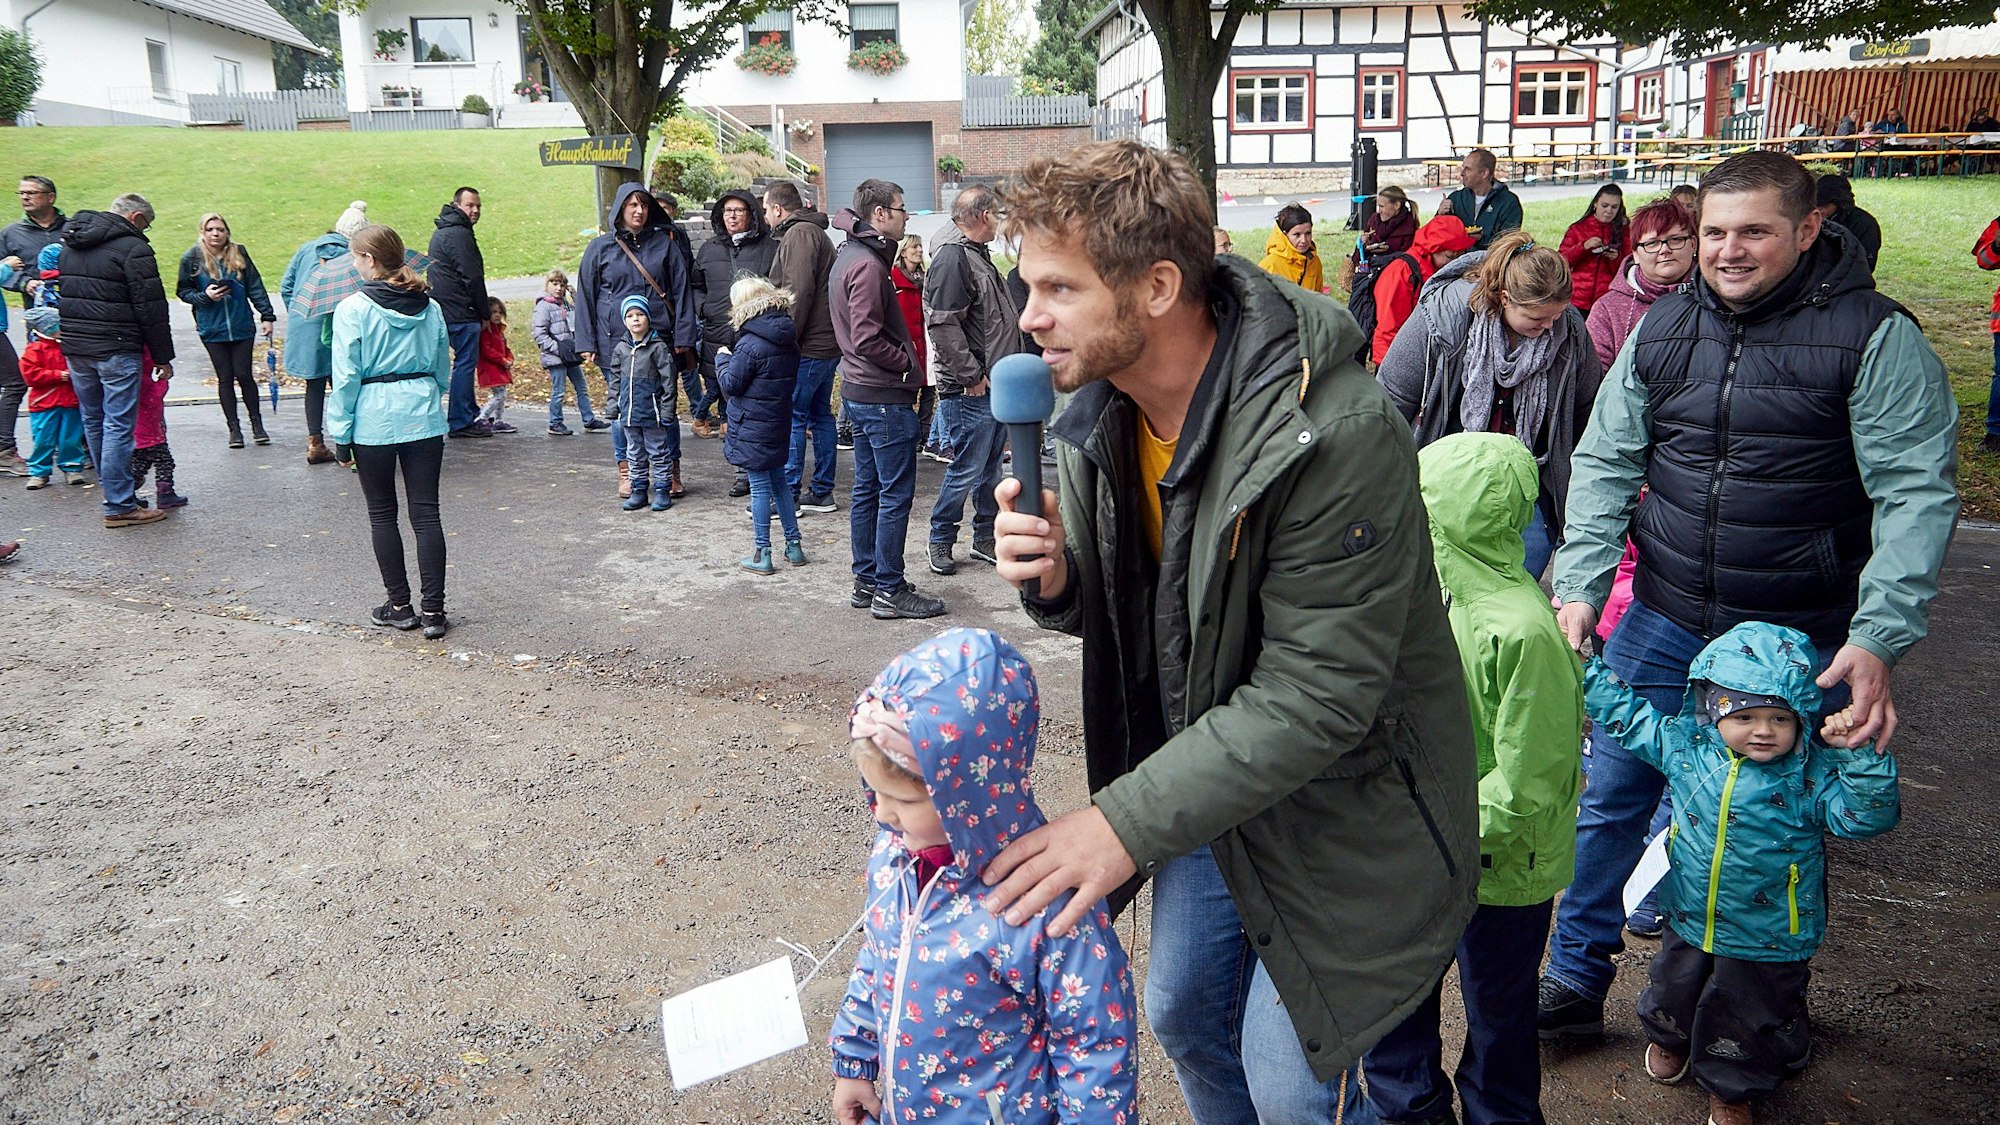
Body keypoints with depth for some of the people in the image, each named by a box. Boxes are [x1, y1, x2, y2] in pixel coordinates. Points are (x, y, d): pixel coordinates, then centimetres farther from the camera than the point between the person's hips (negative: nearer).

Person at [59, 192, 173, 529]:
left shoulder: (69, 245, 16)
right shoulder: (132, 247, -10)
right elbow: (151, 308, -12)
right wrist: (163, 357, -8)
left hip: (74, 348, 8)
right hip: (116, 349, -8)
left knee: (93, 420, 18)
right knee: (118, 425, -5)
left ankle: (110, 486, 31)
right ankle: (119, 507, -5)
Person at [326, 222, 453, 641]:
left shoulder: (353, 309, -9)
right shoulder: (430, 307, 4)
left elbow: (346, 377, -8)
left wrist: (340, 435, -2)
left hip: (374, 421, -3)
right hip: (423, 418, 3)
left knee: (383, 515, 10)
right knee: (426, 513, 4)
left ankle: (399, 606, 16)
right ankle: (433, 610, 3)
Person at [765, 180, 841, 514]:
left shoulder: (799, 234, -12)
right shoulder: (813, 232, 21)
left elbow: (799, 292, -21)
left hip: (807, 346, -10)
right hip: (826, 343, 10)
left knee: (791, 417, -5)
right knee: (820, 415, 13)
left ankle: (789, 494, -1)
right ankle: (822, 492, 18)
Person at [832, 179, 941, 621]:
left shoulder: (849, 255, 15)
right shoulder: (867, 264, -17)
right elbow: (868, 339, -23)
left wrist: (904, 361, 11)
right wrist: (909, 364, -10)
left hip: (860, 391, 11)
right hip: (884, 396, -10)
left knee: (867, 489, 14)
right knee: (896, 494, -4)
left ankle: (867, 581, 22)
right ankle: (889, 591, 1)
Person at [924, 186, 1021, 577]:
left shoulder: (978, 255, 18)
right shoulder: (952, 257, -15)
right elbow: (944, 325, -23)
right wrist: (971, 376, -20)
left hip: (994, 386, 10)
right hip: (971, 391, -10)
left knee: (990, 468, 15)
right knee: (967, 469, -3)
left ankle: (985, 539, 26)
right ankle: (941, 540, 12)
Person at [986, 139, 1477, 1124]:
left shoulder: (1336, 434, -31)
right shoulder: (1101, 408, -7)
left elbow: (1317, 694, -30)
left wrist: (1130, 820, -31)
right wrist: (1054, 581, -18)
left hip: (1338, 809, -7)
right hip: (1208, 781, 7)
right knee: (1185, 1016, 22)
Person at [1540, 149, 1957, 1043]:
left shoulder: (1876, 337, -10)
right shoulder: (1661, 329, 3)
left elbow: (1915, 495, -14)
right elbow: (1604, 464, 5)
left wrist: (1877, 638, -23)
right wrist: (1579, 586, -5)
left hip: (1804, 641, -3)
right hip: (1663, 623, 4)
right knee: (1611, 795, 9)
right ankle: (1575, 980, 26)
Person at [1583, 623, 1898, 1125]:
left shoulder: (1811, 772, -20)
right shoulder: (1682, 743, -12)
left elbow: (1869, 815, -28)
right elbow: (1624, 712, 0)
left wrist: (1858, 754, -40)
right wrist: (1582, 664, -1)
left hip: (1768, 940, -3)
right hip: (1689, 920, 3)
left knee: (1747, 1020, 17)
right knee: (1673, 993, 26)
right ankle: (1670, 1039, 60)